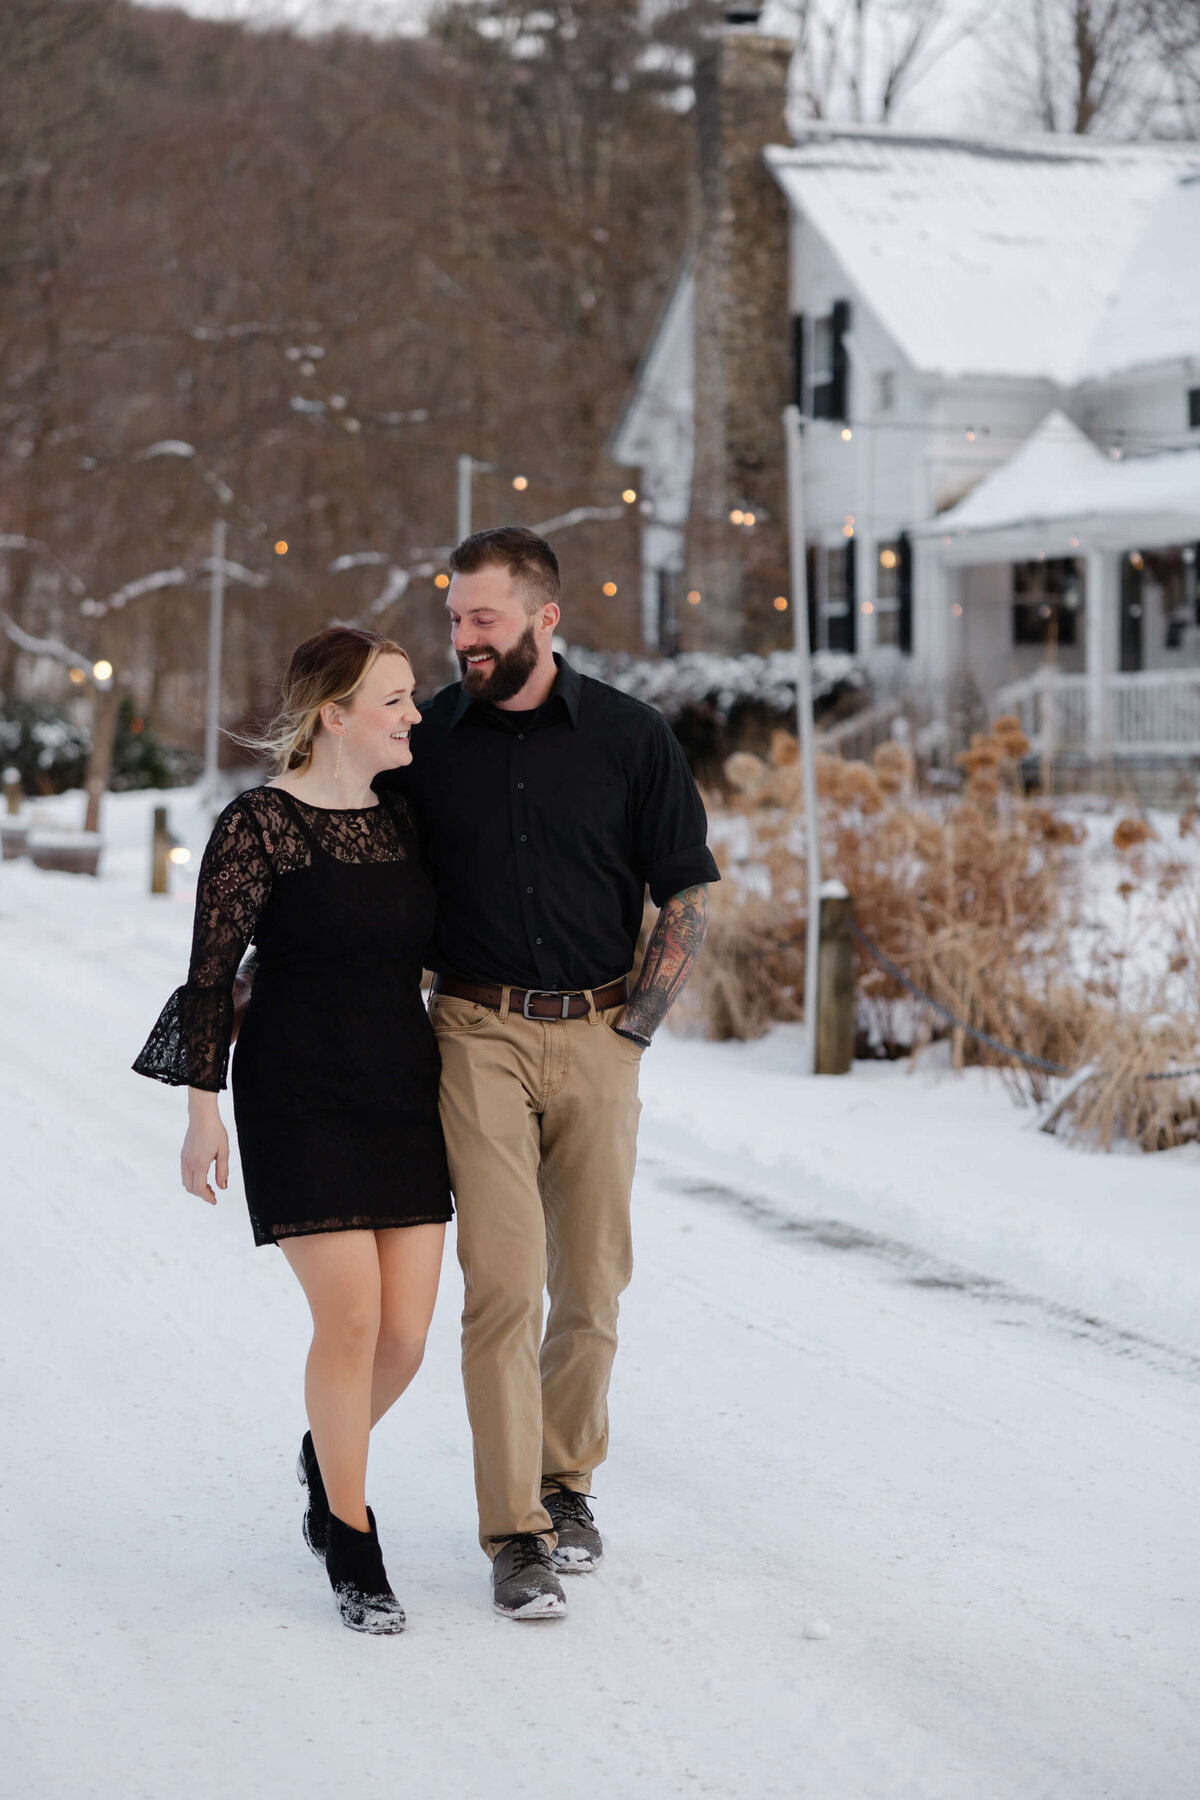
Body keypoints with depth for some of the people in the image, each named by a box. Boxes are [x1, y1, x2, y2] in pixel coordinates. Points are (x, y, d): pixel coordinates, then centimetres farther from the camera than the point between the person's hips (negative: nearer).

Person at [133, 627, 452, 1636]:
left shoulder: (401, 821, 9)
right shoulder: (260, 825, -10)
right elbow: (213, 973, -8)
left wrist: (449, 1094, 19)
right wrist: (204, 1111, -9)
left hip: (404, 1097, 6)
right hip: (301, 1100, -6)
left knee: (408, 1333, 2)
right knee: (352, 1320, -10)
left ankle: (327, 1457, 33)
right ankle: (352, 1548, 7)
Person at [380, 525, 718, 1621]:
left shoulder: (631, 738, 0)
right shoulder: (426, 742, 3)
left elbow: (688, 895, 4)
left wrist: (634, 1029, -1)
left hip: (598, 1035, 1)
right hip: (479, 1035, -1)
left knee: (592, 1284, 7)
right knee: (503, 1281, -9)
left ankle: (567, 1479, 27)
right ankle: (518, 1530, -5)